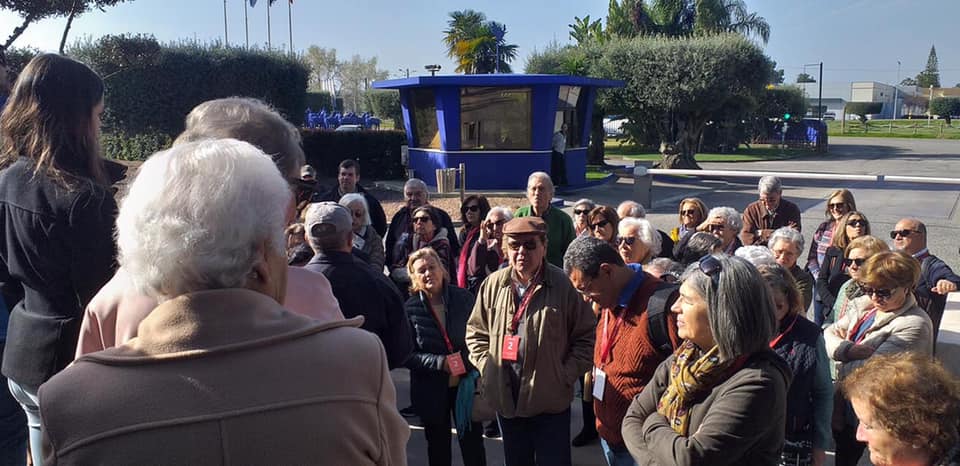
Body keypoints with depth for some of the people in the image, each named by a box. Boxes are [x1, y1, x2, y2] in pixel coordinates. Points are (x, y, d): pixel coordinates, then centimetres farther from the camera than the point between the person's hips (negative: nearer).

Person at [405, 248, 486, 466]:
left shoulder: (463, 298, -6)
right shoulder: (410, 309, -9)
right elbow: (408, 354, -7)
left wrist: (472, 367, -9)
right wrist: (439, 362, -20)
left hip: (465, 383, 1)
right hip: (432, 390, 0)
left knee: (473, 443, 8)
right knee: (438, 448, 16)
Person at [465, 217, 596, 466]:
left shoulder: (564, 285, -10)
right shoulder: (494, 284, 1)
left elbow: (586, 335, -4)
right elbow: (476, 331, 12)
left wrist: (566, 374, -10)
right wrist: (486, 366, 0)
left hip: (550, 400, -4)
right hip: (506, 398, 4)